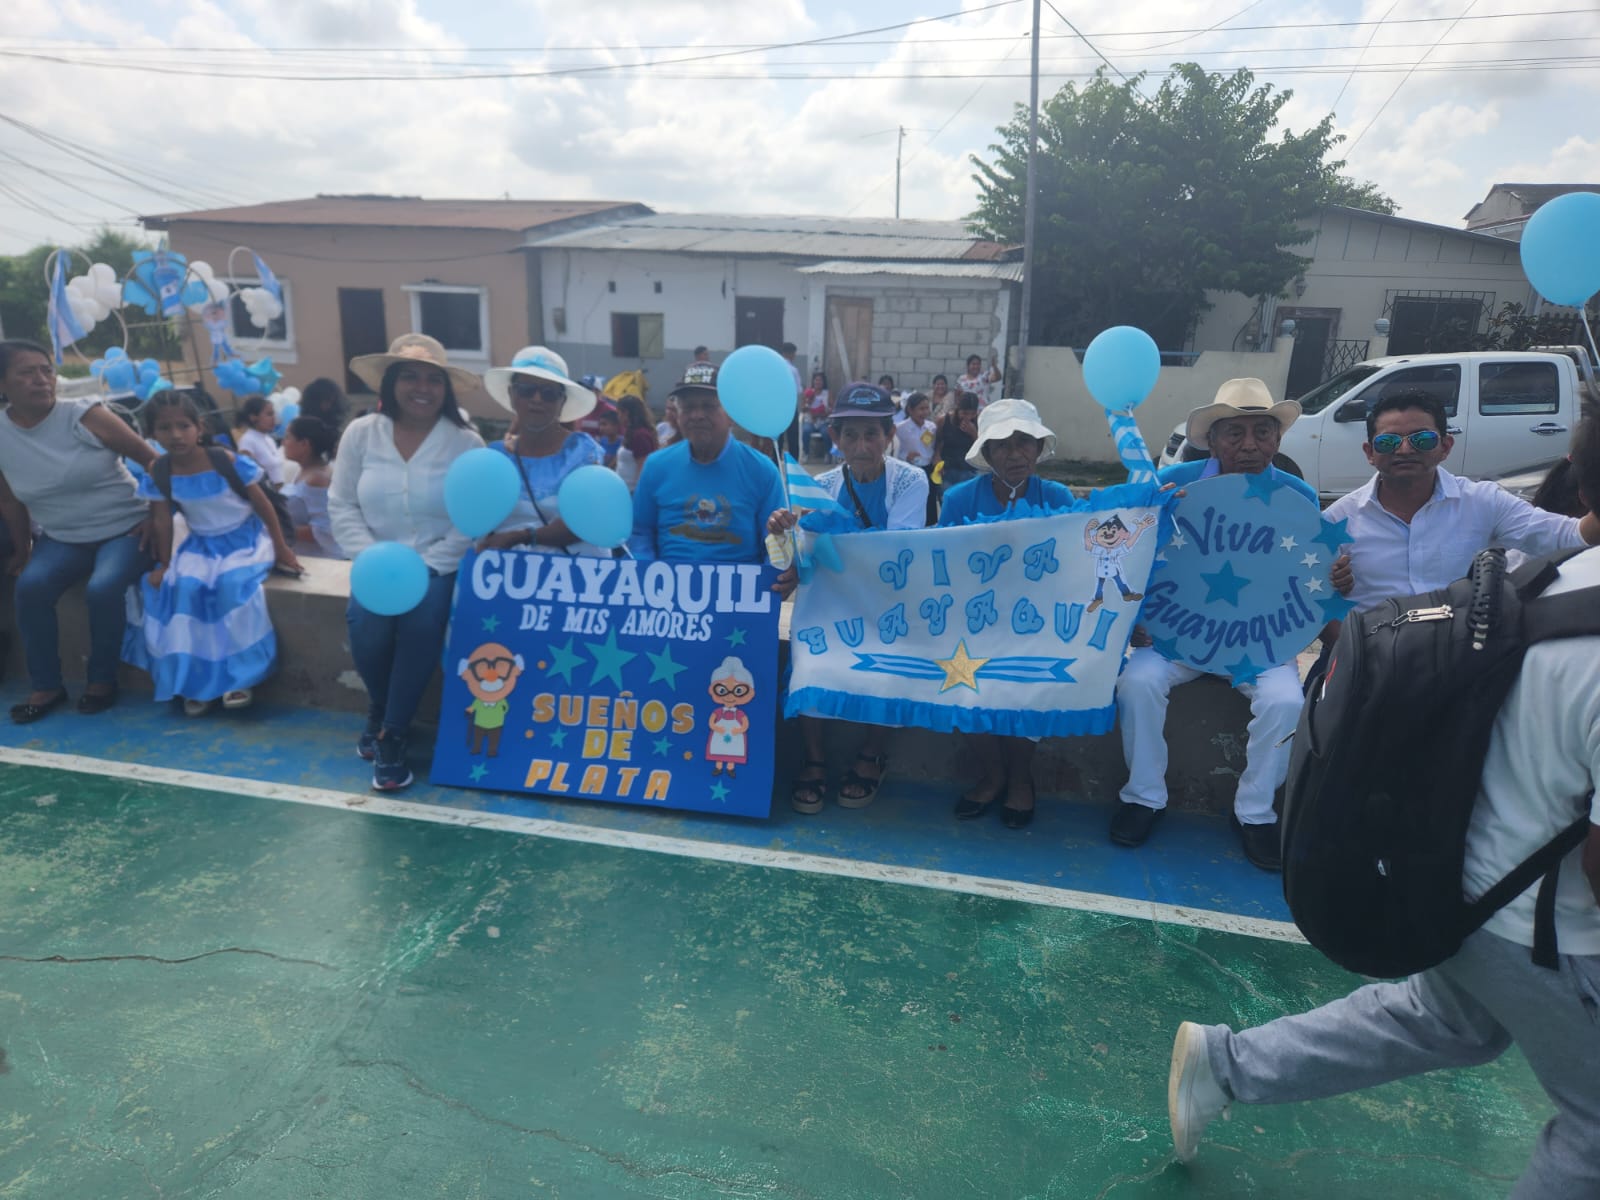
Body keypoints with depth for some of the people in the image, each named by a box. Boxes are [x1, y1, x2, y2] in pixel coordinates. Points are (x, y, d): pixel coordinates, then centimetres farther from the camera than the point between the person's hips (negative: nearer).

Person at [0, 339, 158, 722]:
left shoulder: (85, 416, -15)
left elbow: (152, 459, -10)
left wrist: (158, 516, -10)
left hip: (125, 528, -4)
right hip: (61, 538, 4)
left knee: (103, 588, -29)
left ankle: (102, 680, -7)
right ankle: (46, 686, -7)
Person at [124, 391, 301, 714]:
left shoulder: (228, 462, -15)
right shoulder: (158, 476, -7)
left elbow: (264, 505, -8)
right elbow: (162, 522, 2)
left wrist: (281, 549, -7)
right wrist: (164, 564, 2)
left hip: (246, 538, -3)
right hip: (201, 545, 3)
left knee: (233, 583, -32)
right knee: (184, 586, -26)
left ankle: (240, 675, -19)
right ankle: (195, 679, -11)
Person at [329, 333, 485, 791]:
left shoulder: (466, 442, -5)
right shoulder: (361, 433, 2)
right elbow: (341, 505, 2)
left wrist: (427, 566, -20)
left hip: (440, 564, -2)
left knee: (421, 620, -31)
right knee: (366, 619, -26)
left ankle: (393, 735, -10)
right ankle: (378, 708, 9)